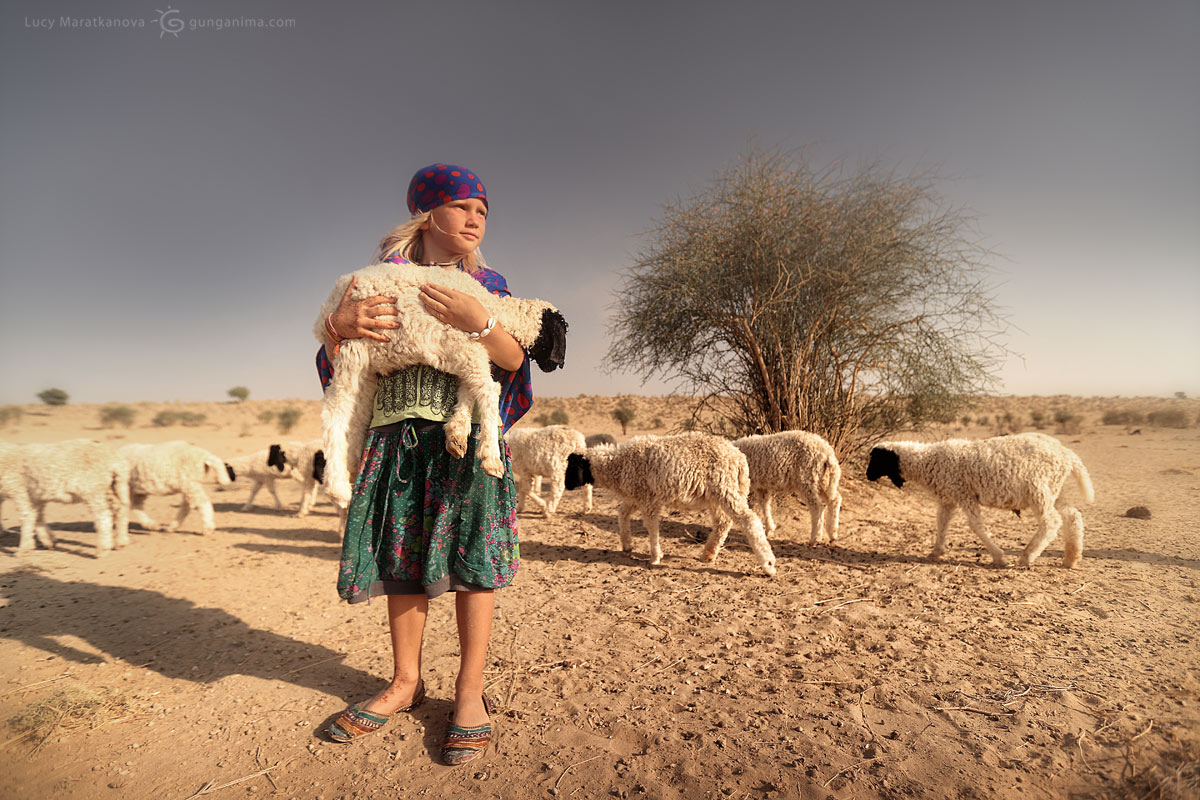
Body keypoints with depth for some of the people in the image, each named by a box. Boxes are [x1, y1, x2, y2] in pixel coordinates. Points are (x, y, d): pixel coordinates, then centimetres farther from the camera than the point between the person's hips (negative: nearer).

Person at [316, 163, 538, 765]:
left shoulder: (488, 284, 12)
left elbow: (515, 360, -1)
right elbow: (336, 357, 9)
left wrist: (477, 322, -17)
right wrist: (338, 324, -13)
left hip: (467, 435, -1)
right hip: (398, 435, 1)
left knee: (470, 556, -1)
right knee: (403, 557, 7)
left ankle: (470, 690, 14)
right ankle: (406, 681, 25)